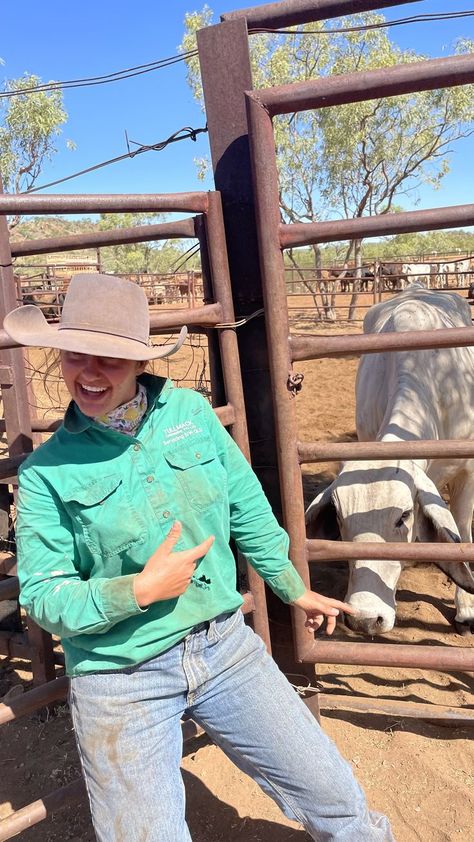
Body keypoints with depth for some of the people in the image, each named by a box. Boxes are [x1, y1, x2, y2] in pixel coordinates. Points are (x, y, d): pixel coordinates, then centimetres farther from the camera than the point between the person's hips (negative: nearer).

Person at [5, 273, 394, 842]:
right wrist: (140, 590, -22)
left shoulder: (192, 412, -5)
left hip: (225, 645, 3)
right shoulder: (48, 471, -11)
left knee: (333, 796, 17)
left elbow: (248, 510, 6)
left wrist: (294, 590, 16)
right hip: (121, 681, -2)